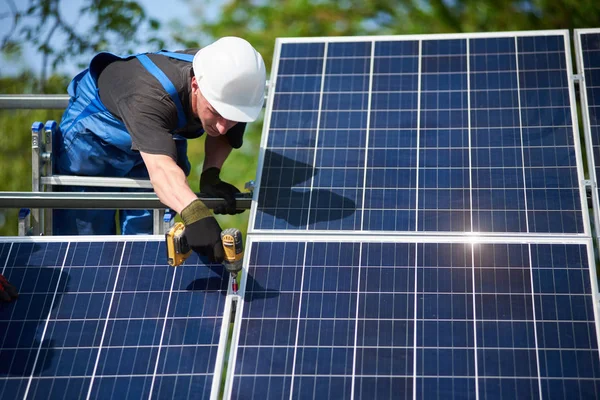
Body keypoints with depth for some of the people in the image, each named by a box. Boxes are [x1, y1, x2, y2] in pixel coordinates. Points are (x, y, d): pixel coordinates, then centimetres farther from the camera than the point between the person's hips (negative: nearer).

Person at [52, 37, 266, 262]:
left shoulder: (232, 88, -28)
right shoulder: (150, 96, -46)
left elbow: (223, 135, -6)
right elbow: (160, 167, -63)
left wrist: (210, 174, -25)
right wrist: (194, 214, -82)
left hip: (160, 133, 5)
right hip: (94, 135, -4)